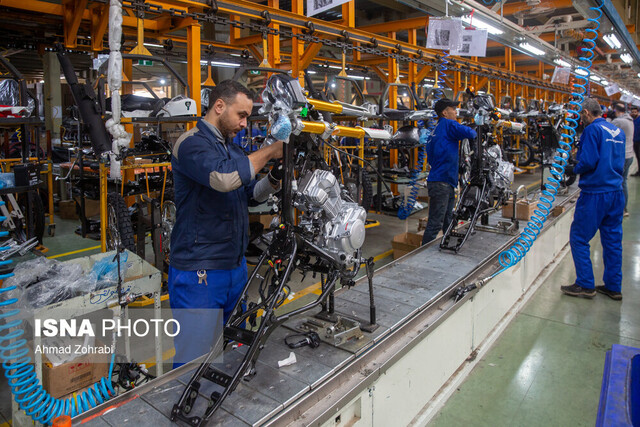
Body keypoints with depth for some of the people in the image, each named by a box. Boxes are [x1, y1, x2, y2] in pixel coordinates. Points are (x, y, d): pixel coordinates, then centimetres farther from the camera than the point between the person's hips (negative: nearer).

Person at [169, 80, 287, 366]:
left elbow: (250, 195, 20)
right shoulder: (192, 143, -11)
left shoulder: (230, 147, 17)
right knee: (193, 363, -1)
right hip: (198, 272, -9)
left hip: (236, 266, 9)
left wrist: (276, 177, 1)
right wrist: (269, 152, -19)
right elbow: (224, 178, -31)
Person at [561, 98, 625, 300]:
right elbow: (620, 161, 20)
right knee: (613, 240, 13)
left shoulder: (592, 130, -12)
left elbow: (588, 161, -19)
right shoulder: (618, 131, 13)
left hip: (595, 193, -8)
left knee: (579, 238, 2)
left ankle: (586, 285, 7)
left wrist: (574, 169, -2)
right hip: (616, 192, 8)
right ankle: (613, 286, 21)